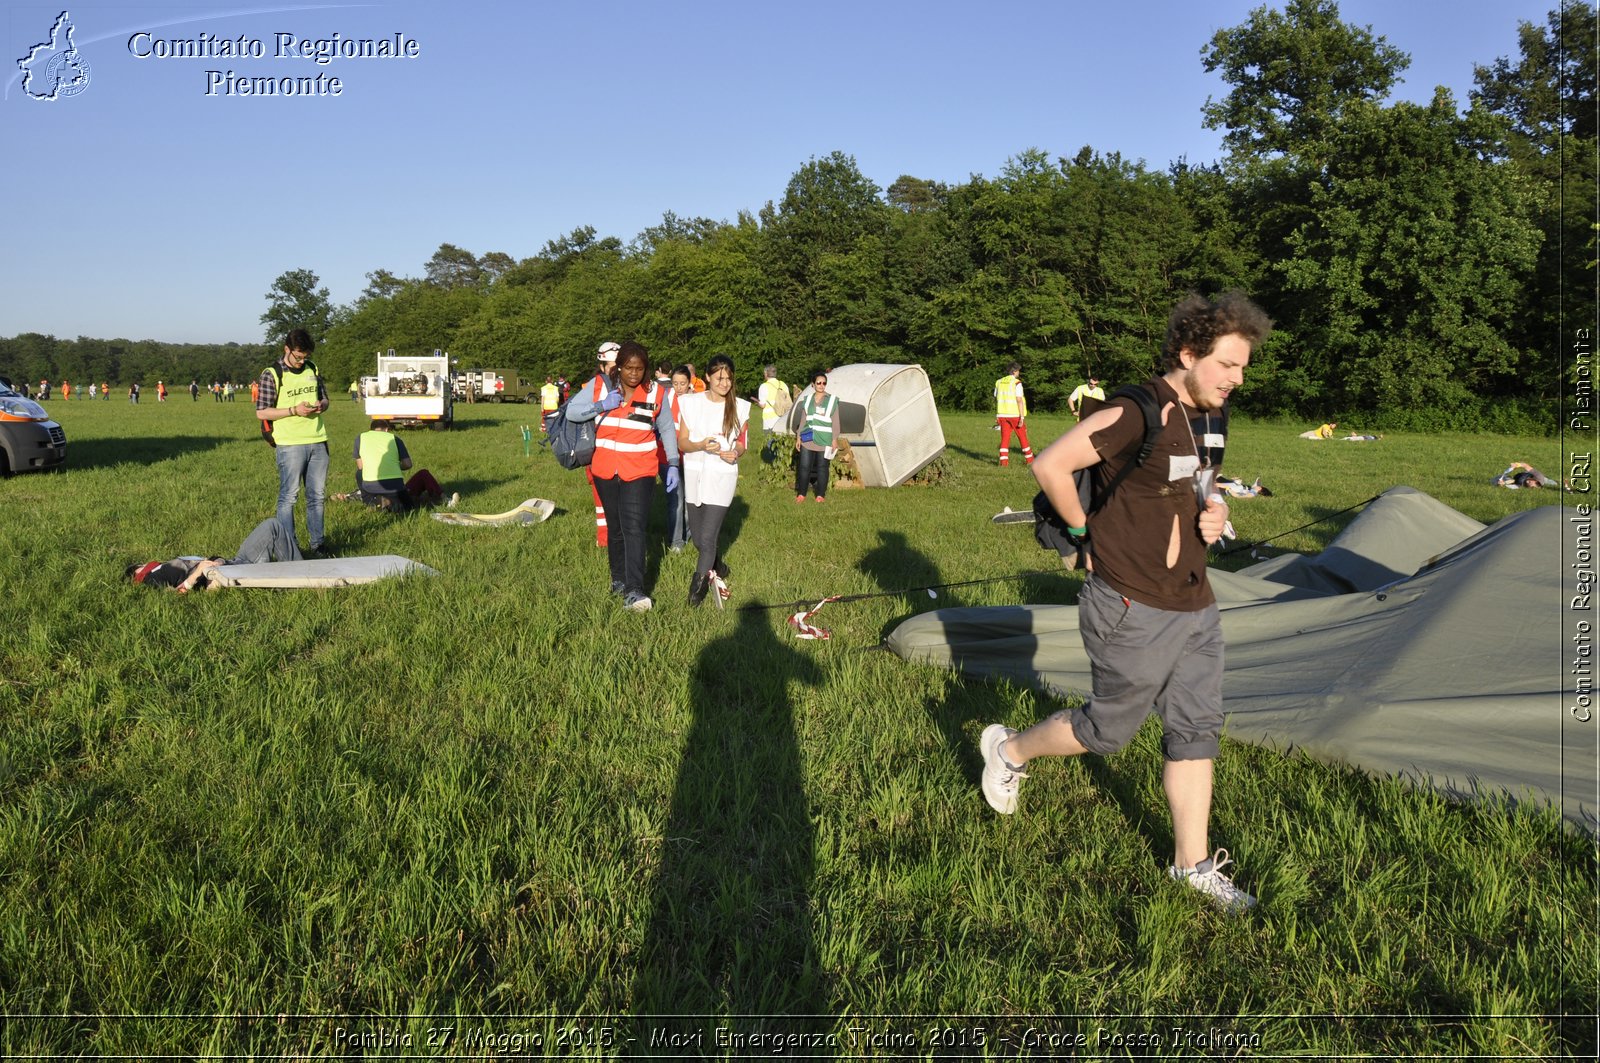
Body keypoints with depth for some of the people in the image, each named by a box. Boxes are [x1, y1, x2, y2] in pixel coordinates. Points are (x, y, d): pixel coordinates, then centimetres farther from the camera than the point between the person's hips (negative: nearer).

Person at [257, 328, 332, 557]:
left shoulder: (312, 369, 11)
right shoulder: (271, 374, -6)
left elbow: (325, 398, 21)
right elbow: (261, 412, -7)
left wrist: (321, 405, -3)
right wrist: (293, 410, -17)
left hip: (318, 442, 5)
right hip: (289, 444, -5)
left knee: (317, 495, 10)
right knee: (288, 496, -1)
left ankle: (317, 544, 20)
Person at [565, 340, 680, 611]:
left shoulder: (655, 393, -3)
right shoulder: (600, 385, -2)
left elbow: (667, 429, 7)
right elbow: (571, 411, -4)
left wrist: (673, 465, 3)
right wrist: (602, 406, -17)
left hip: (640, 472, -2)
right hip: (605, 470, 3)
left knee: (634, 526, -15)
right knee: (615, 526, 15)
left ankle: (634, 591, -19)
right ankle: (618, 578, 31)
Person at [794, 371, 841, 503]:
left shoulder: (832, 401, 0)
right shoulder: (807, 400, 9)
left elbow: (835, 422, 0)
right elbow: (803, 420, 13)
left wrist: (834, 439, -6)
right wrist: (799, 437, 9)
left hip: (824, 441, -2)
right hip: (808, 440, 2)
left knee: (822, 467, 3)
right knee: (804, 466, 2)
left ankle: (821, 495, 13)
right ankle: (801, 494, 11)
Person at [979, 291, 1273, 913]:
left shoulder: (1212, 415, 6)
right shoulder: (1137, 415, -22)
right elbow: (1050, 466, -22)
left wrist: (1214, 511, 0)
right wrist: (1089, 533, -11)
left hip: (1194, 604, 8)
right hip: (1133, 610, -8)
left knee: (1196, 728, 11)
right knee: (1111, 729, 7)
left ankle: (1193, 864, 24)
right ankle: (1009, 749, 33)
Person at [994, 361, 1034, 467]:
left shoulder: (999, 382, 8)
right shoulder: (1016, 383, -11)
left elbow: (996, 399, 12)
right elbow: (1019, 400, -16)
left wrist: (996, 414, 22)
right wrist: (1022, 417, -17)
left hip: (1003, 414, 5)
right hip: (1015, 414, -4)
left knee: (1005, 438, 3)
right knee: (1022, 437, 9)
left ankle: (1003, 461, -6)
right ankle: (1029, 459, 18)